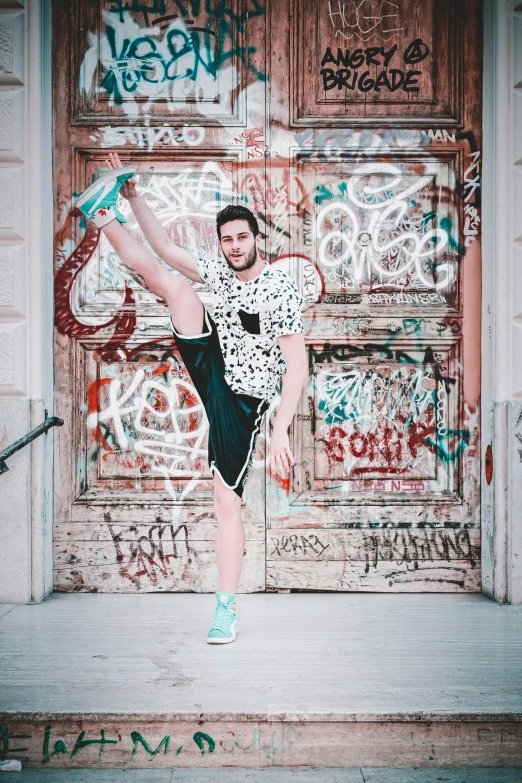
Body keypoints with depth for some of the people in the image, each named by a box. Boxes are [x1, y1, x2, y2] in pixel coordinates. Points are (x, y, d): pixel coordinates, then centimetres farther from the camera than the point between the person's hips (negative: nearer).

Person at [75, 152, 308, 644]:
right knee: (173, 284, -7)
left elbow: (297, 367, -21)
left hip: (242, 401, -5)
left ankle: (226, 609, 5)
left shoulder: (282, 292, -17)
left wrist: (280, 434, -27)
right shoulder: (220, 272, 3)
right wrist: (133, 198, 9)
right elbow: (165, 247, 14)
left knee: (226, 501, -7)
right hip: (211, 374, 6)